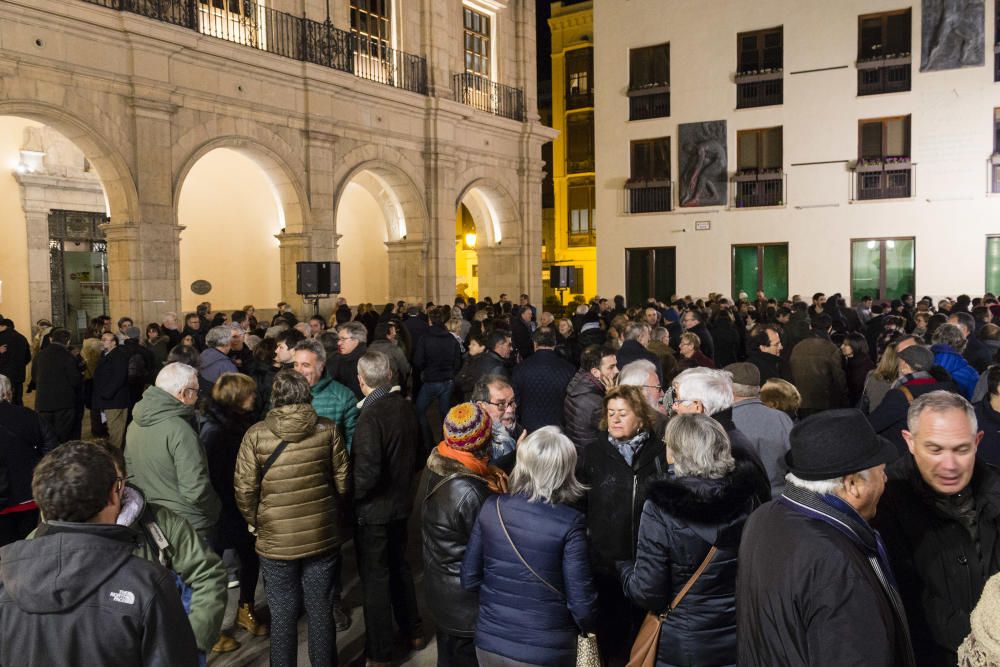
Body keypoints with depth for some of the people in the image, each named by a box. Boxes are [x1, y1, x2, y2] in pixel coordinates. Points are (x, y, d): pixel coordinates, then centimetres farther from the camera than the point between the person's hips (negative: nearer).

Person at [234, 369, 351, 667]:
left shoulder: (256, 434, -10)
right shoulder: (328, 429, -6)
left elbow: (244, 488, -7)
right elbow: (343, 481, 0)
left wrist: (255, 522, 11)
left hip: (276, 541, -1)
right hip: (323, 536, 1)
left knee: (283, 615, 14)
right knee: (321, 611, 15)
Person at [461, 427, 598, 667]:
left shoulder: (491, 508, -9)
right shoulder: (569, 523, -19)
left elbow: (469, 579, 0)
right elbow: (581, 602, -15)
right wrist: (591, 627, 6)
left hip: (490, 641, 3)